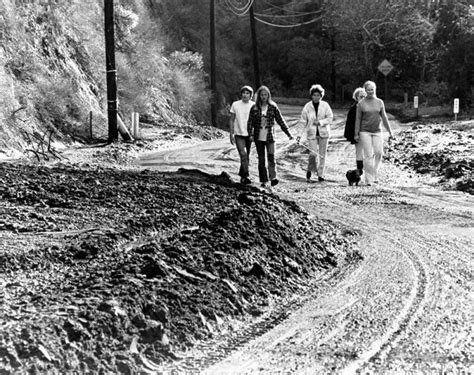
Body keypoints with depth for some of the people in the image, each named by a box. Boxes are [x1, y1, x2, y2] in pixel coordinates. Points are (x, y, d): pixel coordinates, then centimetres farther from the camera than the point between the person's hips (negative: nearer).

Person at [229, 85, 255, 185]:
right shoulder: (235, 105, -2)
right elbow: (231, 120, 4)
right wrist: (231, 134, 0)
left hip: (249, 135, 2)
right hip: (239, 135, -2)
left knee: (246, 157, 11)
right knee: (243, 155, -16)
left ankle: (242, 175, 28)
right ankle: (245, 176, -16)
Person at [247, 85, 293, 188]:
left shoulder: (273, 107, 1)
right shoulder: (254, 108, 2)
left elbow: (280, 121, 4)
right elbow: (250, 122, 2)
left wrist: (288, 134, 1)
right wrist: (251, 134, -12)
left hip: (270, 137, -1)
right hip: (258, 137, 1)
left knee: (271, 157, -15)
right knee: (261, 160, 5)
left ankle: (273, 178, -17)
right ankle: (263, 181, 11)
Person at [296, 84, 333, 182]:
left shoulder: (325, 105, 1)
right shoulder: (307, 106, 0)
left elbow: (330, 118, 0)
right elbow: (303, 121, 1)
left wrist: (320, 122, -15)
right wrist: (299, 134, -4)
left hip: (323, 133, 1)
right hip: (312, 133, -1)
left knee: (322, 154, 3)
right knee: (313, 153, -13)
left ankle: (321, 174, 13)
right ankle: (310, 170, 12)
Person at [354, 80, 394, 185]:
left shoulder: (380, 102, 7)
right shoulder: (361, 104, 1)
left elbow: (384, 118, 10)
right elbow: (358, 119, 2)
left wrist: (390, 132, 8)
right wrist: (356, 134, -2)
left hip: (377, 131, 2)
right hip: (365, 132, -2)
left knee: (379, 153, -8)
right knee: (368, 155, -7)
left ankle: (375, 173, 14)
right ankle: (369, 179, -3)